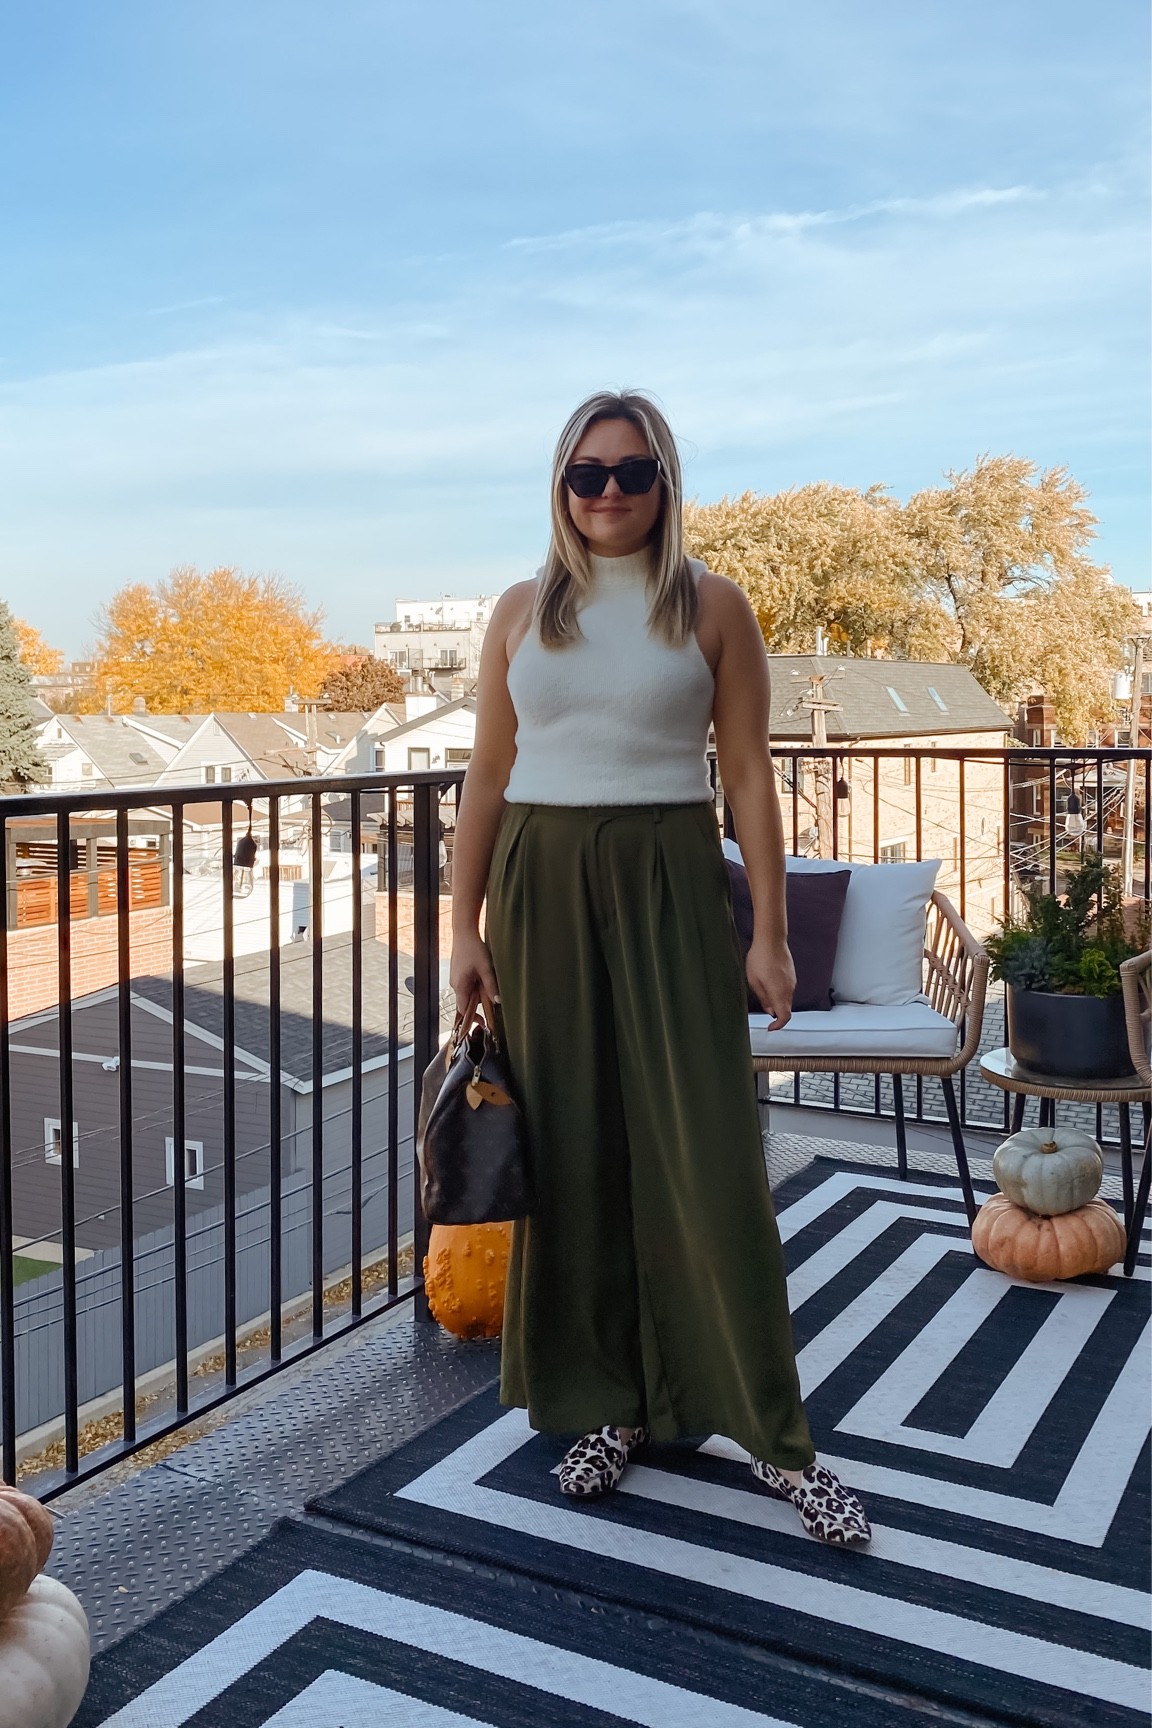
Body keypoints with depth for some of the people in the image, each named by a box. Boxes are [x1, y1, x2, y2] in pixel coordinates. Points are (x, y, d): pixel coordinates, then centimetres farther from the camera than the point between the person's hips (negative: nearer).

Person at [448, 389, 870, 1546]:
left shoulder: (711, 607, 3)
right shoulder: (522, 612, 9)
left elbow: (749, 775, 1)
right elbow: (488, 779, 9)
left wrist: (770, 931, -5)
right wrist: (464, 928, 4)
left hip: (668, 882, -2)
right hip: (541, 884, 3)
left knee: (707, 1149, -4)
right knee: (572, 1149, 6)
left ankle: (773, 1435, 9)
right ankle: (610, 1404, 22)